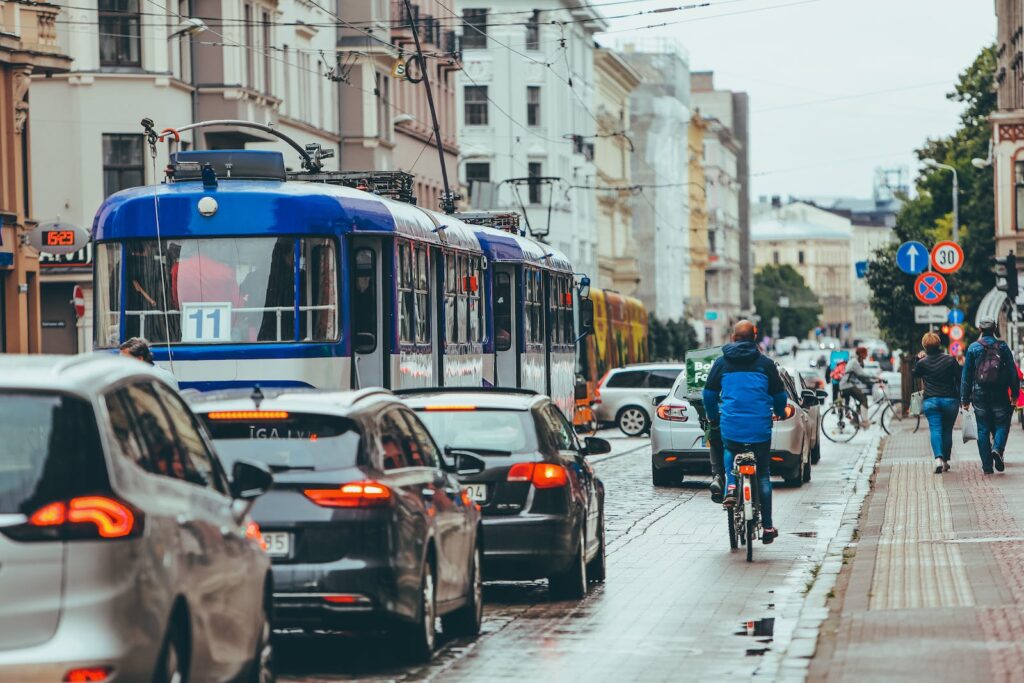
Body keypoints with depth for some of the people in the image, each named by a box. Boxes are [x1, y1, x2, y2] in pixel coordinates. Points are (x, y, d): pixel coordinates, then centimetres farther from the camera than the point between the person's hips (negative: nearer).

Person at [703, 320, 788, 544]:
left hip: (731, 427, 0)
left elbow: (709, 394, 8)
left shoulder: (722, 363, 4)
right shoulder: (765, 363, 2)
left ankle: (731, 485, 6)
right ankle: (767, 527, 8)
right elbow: (779, 395, 8)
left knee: (729, 451, 33)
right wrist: (780, 413, 29)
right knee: (763, 476, 9)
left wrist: (713, 417, 26)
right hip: (760, 429, 0)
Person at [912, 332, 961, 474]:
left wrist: (918, 359, 24)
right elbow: (959, 380, -1)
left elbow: (915, 374, 18)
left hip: (931, 401, -1)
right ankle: (946, 460, 15)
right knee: (947, 430, 11)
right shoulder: (950, 360, -3)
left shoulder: (922, 363, -3)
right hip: (950, 400, 1)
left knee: (935, 429, -5)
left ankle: (938, 458, -25)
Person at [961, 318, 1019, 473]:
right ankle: (998, 448, -21)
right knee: (1001, 424, 8)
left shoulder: (973, 348, 1)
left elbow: (966, 375, 1)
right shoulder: (1002, 346, 2)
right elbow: (1012, 371, 2)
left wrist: (965, 398, 5)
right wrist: (1015, 392, 9)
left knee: (983, 429, 5)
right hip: (1000, 394, 0)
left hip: (980, 394, 0)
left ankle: (987, 465, 2)